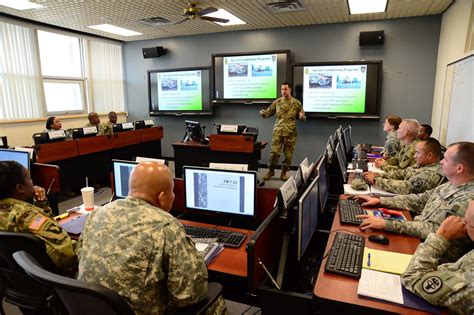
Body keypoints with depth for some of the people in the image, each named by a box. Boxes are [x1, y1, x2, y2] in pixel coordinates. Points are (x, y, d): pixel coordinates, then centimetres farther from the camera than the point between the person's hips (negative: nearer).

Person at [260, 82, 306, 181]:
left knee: (288, 153, 4)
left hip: (290, 132, 0)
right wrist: (263, 113, -14)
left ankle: (284, 172, 18)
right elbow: (268, 112, 8)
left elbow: (303, 117, 7)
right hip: (278, 130, 0)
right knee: (274, 151, -5)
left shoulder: (296, 103, 5)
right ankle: (271, 171, 11)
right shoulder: (277, 102, 7)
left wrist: (302, 116, -17)